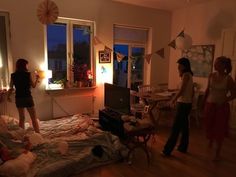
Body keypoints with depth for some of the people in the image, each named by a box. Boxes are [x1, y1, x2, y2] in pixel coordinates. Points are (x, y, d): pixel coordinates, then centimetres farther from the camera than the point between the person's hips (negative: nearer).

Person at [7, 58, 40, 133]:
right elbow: (33, 86, 1)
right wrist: (37, 79, 18)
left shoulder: (13, 75, 1)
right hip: (28, 98, -4)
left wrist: (8, 96, 22)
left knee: (21, 118, 15)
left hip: (18, 98, 4)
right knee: (34, 118, 5)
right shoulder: (28, 74, -8)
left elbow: (11, 88, 5)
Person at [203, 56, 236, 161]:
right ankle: (210, 140, 48)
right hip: (209, 105, 3)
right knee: (209, 126, 15)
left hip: (222, 107, -3)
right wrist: (204, 102, 10)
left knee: (220, 130, 6)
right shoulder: (211, 75, -1)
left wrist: (223, 101, -17)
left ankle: (217, 153, 22)